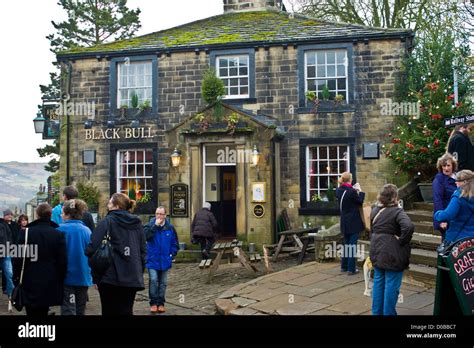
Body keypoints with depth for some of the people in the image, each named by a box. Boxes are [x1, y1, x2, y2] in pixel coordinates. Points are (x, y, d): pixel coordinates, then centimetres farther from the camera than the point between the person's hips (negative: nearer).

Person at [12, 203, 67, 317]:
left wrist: (16, 278, 7)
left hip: (30, 284, -1)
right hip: (50, 285, 1)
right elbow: (63, 261, -6)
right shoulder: (58, 234, -6)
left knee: (33, 312, 6)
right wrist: (60, 281, 6)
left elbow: (18, 259, -4)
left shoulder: (25, 233, -6)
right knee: (43, 312, 12)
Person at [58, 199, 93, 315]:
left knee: (68, 311, -4)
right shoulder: (87, 230, -1)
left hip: (67, 276, -4)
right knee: (80, 310, 17)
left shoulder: (61, 229, -9)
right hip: (83, 277, 4)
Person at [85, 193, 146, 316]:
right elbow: (143, 250, 10)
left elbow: (93, 247, -14)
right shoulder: (137, 224, 8)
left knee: (110, 311, 9)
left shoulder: (108, 221, -6)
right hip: (132, 278, 4)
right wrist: (139, 272, 18)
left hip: (110, 277, -4)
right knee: (126, 311, 12)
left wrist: (95, 275, -4)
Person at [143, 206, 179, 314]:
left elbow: (175, 243, 9)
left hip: (165, 260, 2)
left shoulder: (170, 228, 1)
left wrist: (172, 254, 0)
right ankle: (153, 303, 1)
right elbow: (145, 236, -24)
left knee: (163, 283, 10)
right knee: (153, 281, -12)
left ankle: (161, 303, 20)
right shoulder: (150, 225, -4)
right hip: (152, 260, -2)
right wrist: (155, 225, -25)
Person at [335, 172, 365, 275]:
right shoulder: (352, 191, -20)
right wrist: (359, 191, 5)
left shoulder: (338, 191, 1)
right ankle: (351, 269, 2)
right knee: (353, 244, -1)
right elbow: (360, 201, -6)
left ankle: (344, 266, 25)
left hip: (344, 222, 7)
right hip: (353, 222, -7)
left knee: (346, 243, 18)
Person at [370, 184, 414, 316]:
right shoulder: (397, 211, -16)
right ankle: (388, 313, 7)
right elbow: (409, 227, -31)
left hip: (377, 252, 7)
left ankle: (377, 311, 25)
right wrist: (402, 241, -18)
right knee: (391, 285, 1)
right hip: (392, 254, -7)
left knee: (378, 282, 16)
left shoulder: (375, 210, 7)